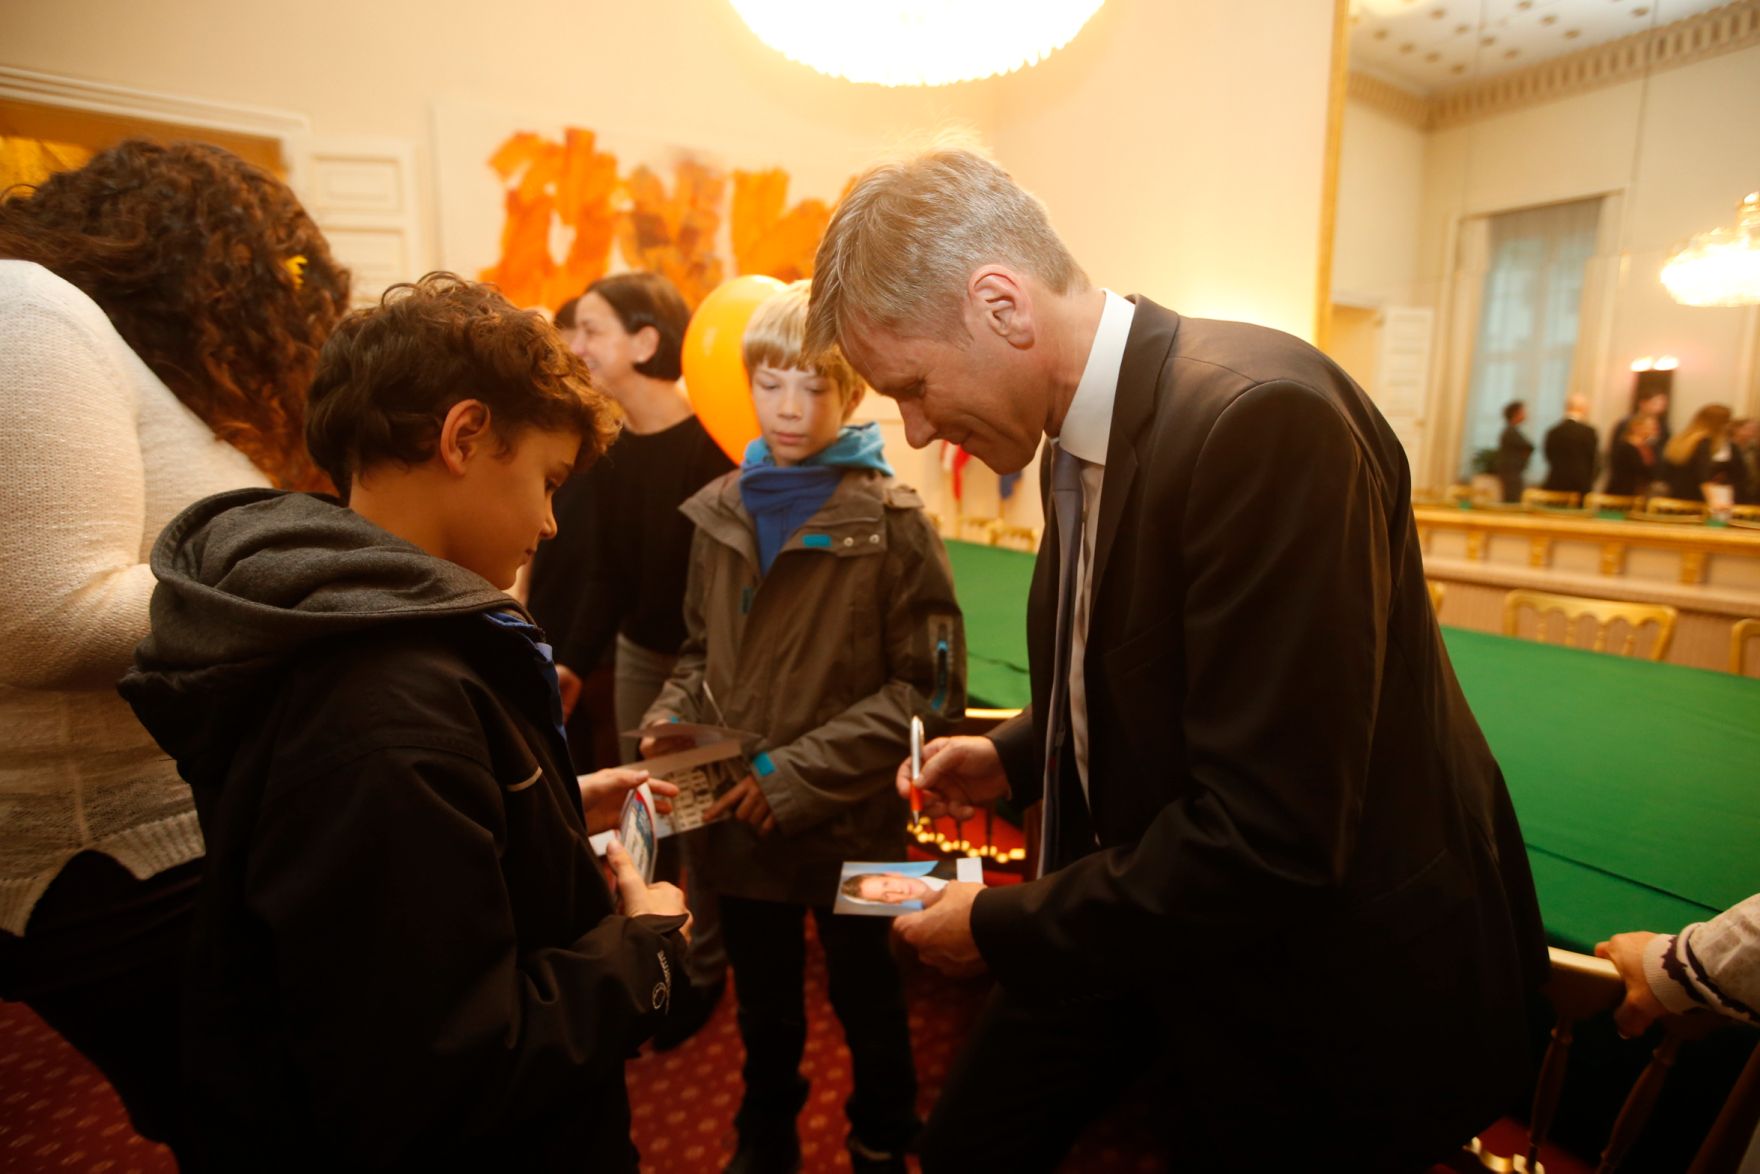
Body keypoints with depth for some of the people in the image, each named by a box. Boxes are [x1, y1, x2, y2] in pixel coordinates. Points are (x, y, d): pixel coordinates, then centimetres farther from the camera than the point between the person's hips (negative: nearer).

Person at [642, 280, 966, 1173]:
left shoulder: (891, 521, -14)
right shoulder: (721, 512, 0)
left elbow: (928, 690, -15)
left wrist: (799, 773, -19)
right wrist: (672, 719, -9)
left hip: (849, 825, -3)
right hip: (741, 823, 4)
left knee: (867, 1005, 21)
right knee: (763, 1010, 25)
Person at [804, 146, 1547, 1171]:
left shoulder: (1264, 418, -28)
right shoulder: (1082, 434, -1)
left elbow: (1268, 840, -29)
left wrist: (1004, 928, -18)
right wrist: (1016, 757, 0)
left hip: (1326, 980, -7)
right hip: (1146, 917, 7)